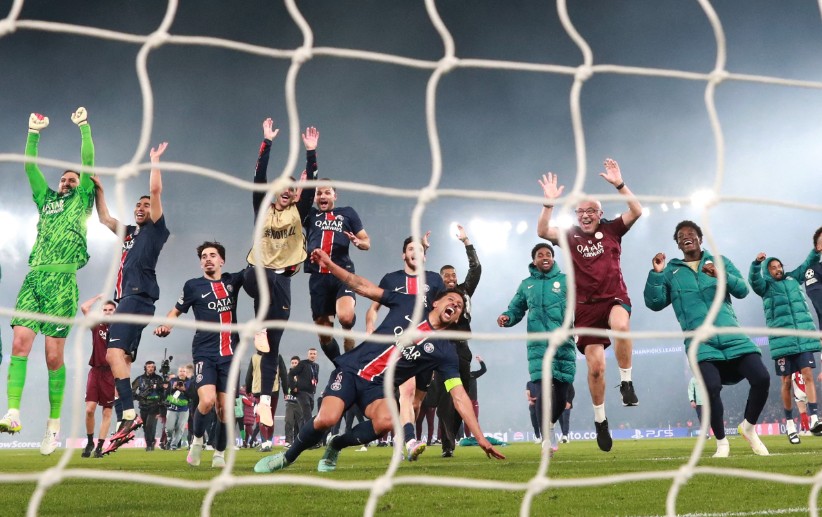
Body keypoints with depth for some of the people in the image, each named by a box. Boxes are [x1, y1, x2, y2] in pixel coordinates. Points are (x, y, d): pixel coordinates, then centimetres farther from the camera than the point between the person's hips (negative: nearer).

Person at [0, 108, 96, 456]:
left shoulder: (82, 200, 17)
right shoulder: (46, 199, 27)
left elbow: (88, 162, 8)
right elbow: (29, 166, 24)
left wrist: (84, 127, 8)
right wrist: (34, 133, 19)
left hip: (61, 277, -4)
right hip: (34, 276, 4)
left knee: (54, 354, -6)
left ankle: (54, 423, 0)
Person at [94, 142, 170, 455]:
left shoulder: (155, 229, 6)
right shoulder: (128, 232, 26)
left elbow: (156, 190, -2)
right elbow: (103, 218, 37)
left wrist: (155, 161, 6)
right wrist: (99, 190, 32)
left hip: (139, 297, -9)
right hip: (126, 299, 9)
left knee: (115, 352, -23)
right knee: (121, 358, 2)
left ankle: (129, 415, -29)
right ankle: (128, 417, 0)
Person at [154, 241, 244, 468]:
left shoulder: (233, 281, 9)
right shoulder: (193, 285, 5)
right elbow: (175, 312, 13)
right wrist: (165, 325, -6)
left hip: (229, 354, 2)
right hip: (204, 353, -2)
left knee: (226, 408, 0)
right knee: (207, 400, -22)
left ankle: (219, 454, 17)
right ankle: (197, 440, 5)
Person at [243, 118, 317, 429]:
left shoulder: (298, 212, 9)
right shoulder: (263, 208, 8)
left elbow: (311, 184, -2)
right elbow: (259, 177, -3)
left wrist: (311, 152, -10)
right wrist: (267, 142, -9)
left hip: (282, 280, 1)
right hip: (256, 273, -1)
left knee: (274, 347, -1)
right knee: (267, 277, -41)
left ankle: (265, 400, 1)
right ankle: (259, 329, -24)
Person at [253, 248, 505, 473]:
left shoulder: (445, 351, 3)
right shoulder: (408, 305, 3)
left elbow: (460, 396, -1)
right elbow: (363, 287, 6)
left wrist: (480, 437, -8)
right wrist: (329, 263, -1)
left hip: (378, 386, 1)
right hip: (351, 369, -1)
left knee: (386, 421, -33)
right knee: (327, 419, -27)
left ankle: (336, 446, -2)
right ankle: (287, 457, 3)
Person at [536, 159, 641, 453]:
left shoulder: (611, 230, 5)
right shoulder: (570, 236, 6)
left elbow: (637, 211, -8)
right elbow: (543, 231, -10)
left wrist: (619, 184, -17)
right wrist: (549, 202, -22)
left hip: (615, 297, -1)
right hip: (586, 305, 1)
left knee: (620, 325, -38)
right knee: (595, 367, 0)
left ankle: (626, 382, -18)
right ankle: (600, 420, 21)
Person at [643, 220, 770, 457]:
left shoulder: (720, 261, 14)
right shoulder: (671, 271, 12)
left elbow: (742, 290, 2)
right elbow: (654, 303, 4)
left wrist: (722, 275, -16)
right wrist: (656, 274, -9)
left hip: (731, 335, 2)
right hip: (700, 341, -2)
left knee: (761, 378, -11)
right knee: (711, 387, -23)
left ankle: (749, 427, 17)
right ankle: (721, 442, 1)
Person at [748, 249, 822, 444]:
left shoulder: (793, 278, 16)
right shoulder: (765, 286, 5)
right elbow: (754, 279, -14)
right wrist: (757, 263, -33)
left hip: (804, 337, 2)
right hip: (782, 340, -2)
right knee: (786, 382, 2)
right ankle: (789, 423, 11)